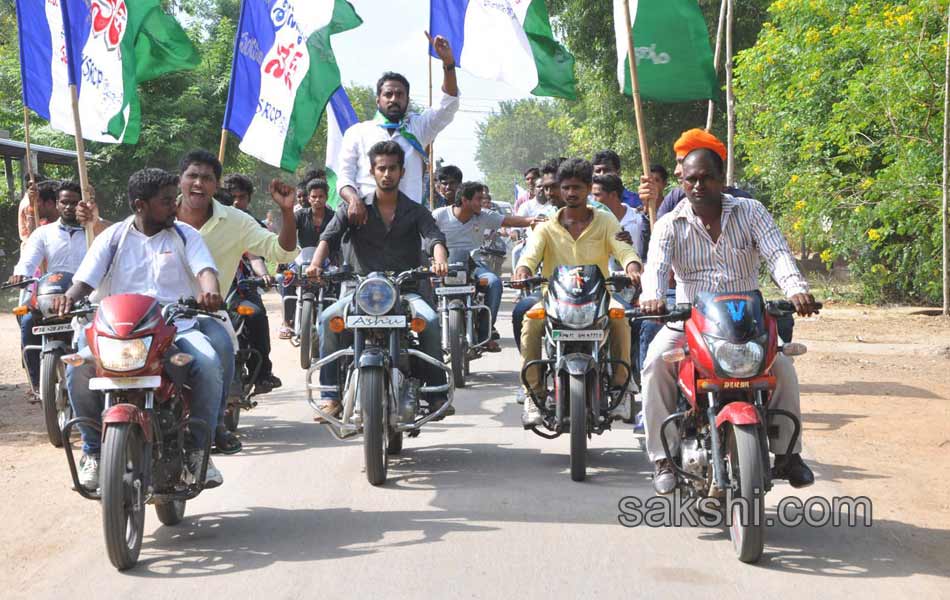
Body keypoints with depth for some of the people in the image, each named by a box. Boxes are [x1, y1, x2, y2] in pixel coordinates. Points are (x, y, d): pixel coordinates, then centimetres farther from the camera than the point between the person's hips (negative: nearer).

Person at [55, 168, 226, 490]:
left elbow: (205, 270, -6)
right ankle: (93, 450, -6)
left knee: (208, 363, -32)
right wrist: (69, 297, -24)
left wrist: (210, 291, -32)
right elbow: (85, 278, 1)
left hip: (177, 327, 0)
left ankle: (198, 449, -13)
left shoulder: (185, 235, 11)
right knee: (79, 368, -27)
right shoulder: (113, 237, 11)